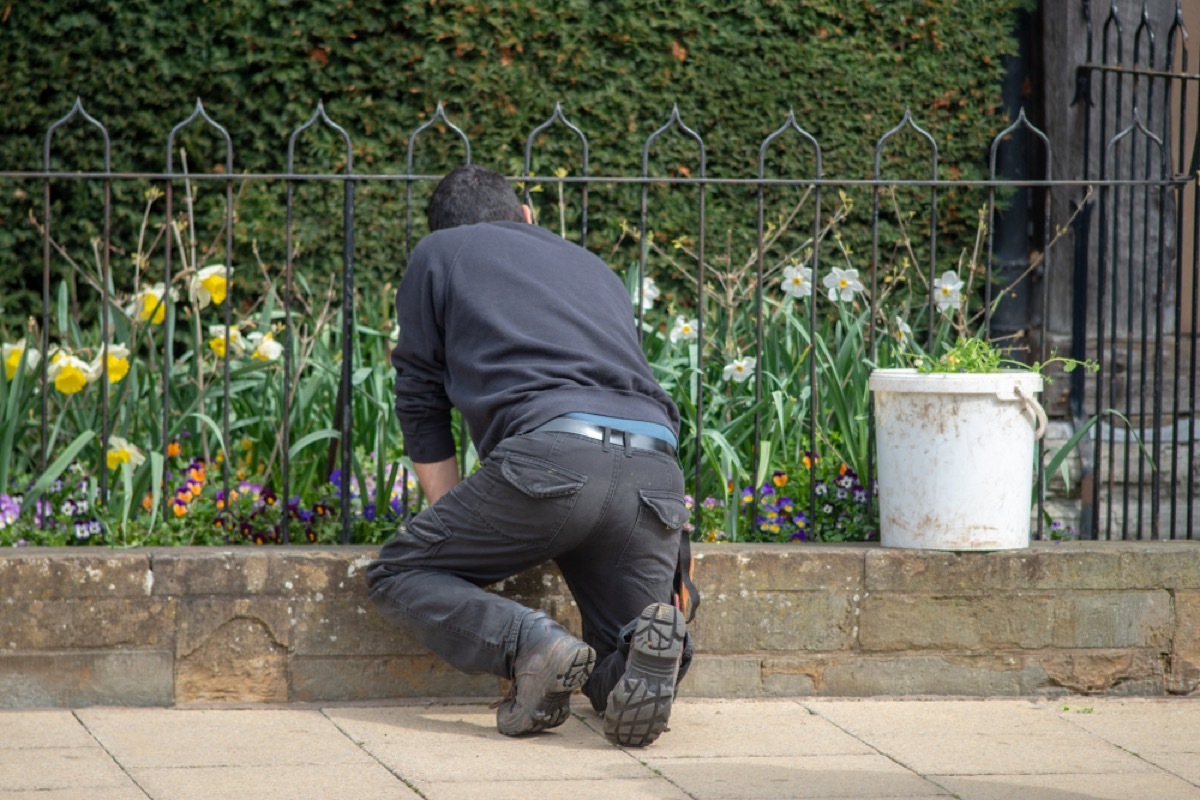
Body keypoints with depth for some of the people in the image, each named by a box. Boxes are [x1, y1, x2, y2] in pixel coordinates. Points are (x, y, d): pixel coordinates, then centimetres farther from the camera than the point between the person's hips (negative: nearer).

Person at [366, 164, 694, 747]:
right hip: (656, 468, 5)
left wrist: (451, 519, 24)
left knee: (398, 575, 12)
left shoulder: (437, 254, 23)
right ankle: (650, 645, -20)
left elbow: (419, 399, 20)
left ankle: (533, 644, -15)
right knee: (621, 673, 17)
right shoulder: (595, 268, 36)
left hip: (552, 454, -5)